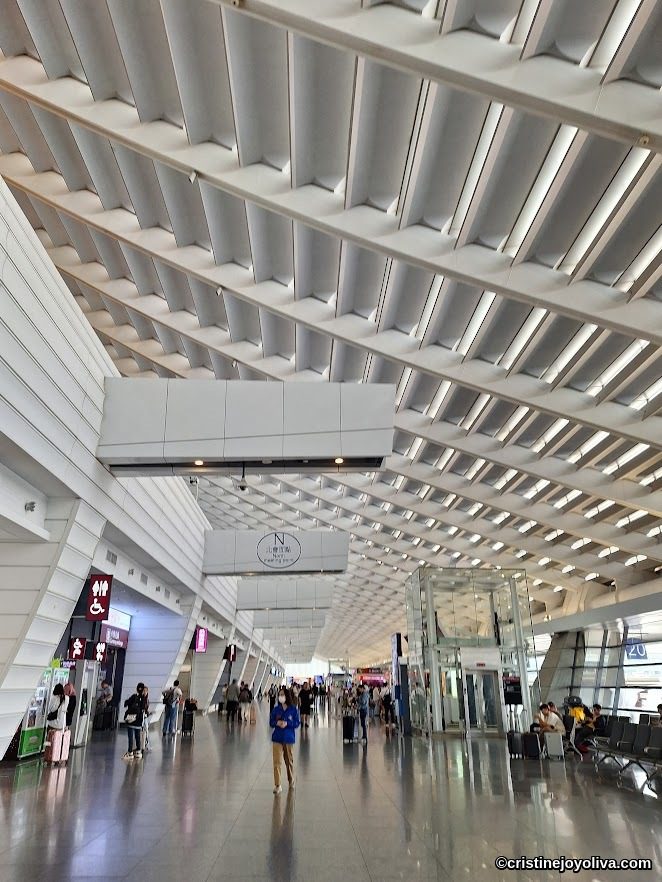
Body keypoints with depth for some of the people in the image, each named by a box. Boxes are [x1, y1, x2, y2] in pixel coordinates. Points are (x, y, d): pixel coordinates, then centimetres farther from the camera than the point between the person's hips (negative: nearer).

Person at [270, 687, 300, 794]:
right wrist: (277, 723, -18)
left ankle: (291, 781, 36)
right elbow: (271, 722, 3)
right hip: (277, 738, 1)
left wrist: (287, 723, -21)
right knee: (276, 762, -6)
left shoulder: (293, 709, -6)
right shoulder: (276, 709, -1)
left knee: (289, 760, 14)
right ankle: (277, 785, 0)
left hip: (288, 738, -1)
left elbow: (297, 723, -6)